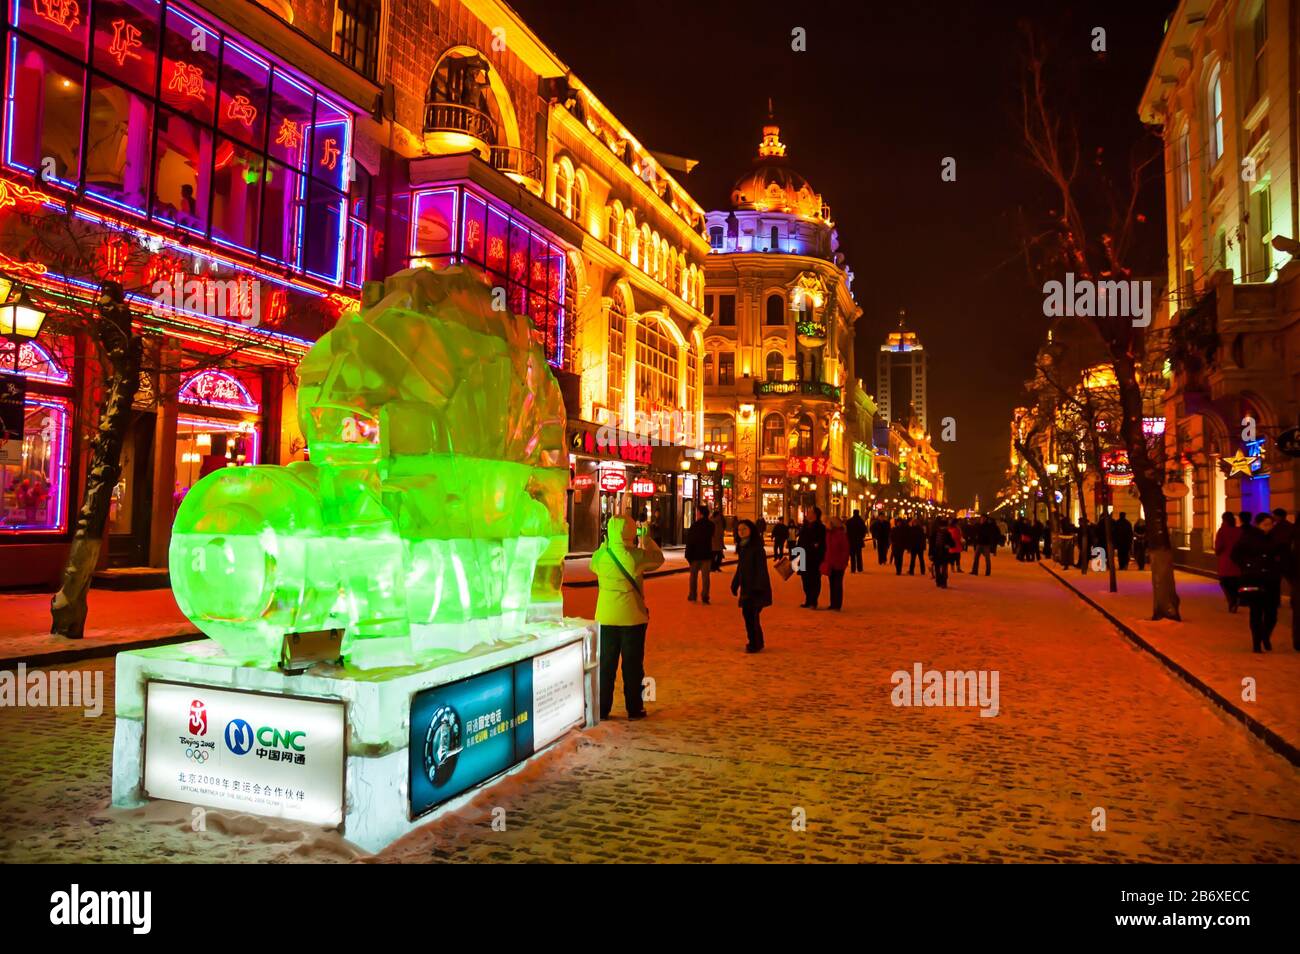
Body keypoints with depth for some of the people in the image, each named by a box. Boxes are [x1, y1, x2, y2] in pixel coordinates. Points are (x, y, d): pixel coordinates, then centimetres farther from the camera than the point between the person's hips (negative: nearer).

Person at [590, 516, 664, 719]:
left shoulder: (601, 554, -5)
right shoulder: (636, 555, -13)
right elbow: (658, 558, 5)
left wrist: (605, 543, 19)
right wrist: (647, 539, 17)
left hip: (606, 618, 2)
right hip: (632, 618, -2)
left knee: (606, 664, 11)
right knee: (633, 664, 9)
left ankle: (602, 709, 15)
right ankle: (634, 709, 17)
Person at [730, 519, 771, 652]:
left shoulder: (756, 547, -13)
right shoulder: (742, 547, 10)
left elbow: (761, 569, -16)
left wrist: (757, 587, -21)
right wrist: (735, 585, 17)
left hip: (756, 588, -8)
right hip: (746, 587, 8)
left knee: (752, 615, -7)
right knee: (746, 614, 11)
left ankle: (756, 644, 4)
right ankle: (753, 641, 24)